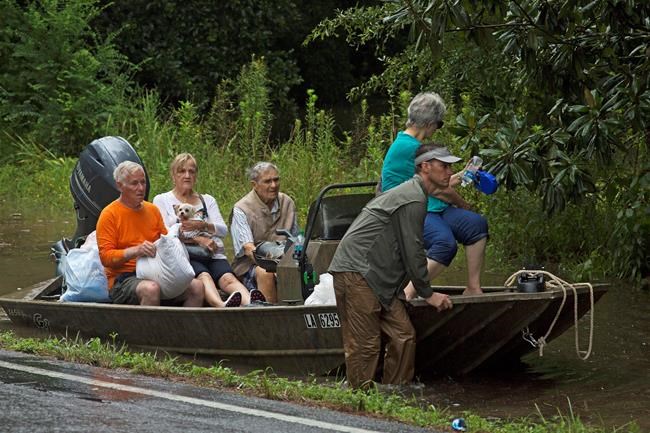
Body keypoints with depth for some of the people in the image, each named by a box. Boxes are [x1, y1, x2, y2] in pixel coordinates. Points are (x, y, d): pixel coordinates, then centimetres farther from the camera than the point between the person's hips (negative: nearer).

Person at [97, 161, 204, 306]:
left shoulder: (152, 210, 16)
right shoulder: (109, 215, -3)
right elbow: (105, 256, -9)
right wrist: (136, 251, -23)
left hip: (155, 274, 6)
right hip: (123, 278, -6)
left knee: (197, 286, -15)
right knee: (151, 289, -38)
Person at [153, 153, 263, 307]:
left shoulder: (208, 200, 27)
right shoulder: (161, 200, 17)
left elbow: (223, 230, 13)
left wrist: (203, 225, -10)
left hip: (213, 255, 3)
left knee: (228, 278, -29)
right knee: (204, 277, -36)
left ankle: (250, 304, -61)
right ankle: (221, 305, -68)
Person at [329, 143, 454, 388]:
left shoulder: (413, 194, 22)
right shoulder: (413, 200, -13)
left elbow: (411, 250, 28)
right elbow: (412, 252, -12)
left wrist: (422, 290, 26)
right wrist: (427, 294, -3)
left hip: (377, 277, 10)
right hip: (356, 273, -10)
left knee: (404, 336, 5)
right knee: (365, 345, -10)